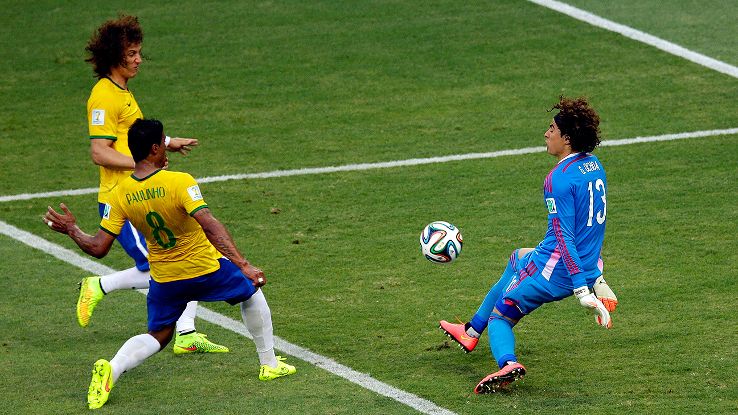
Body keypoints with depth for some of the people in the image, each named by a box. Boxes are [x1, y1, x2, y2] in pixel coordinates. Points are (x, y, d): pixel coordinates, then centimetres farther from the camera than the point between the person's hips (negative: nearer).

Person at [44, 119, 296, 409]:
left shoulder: (120, 194, -10)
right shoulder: (179, 182, -23)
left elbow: (98, 248, -8)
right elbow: (209, 225, -33)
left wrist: (71, 230, 10)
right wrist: (243, 265, -34)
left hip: (164, 281, 3)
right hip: (205, 269, -3)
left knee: (158, 336, 20)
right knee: (252, 293, 26)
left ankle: (112, 368, -9)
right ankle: (269, 364, 34)